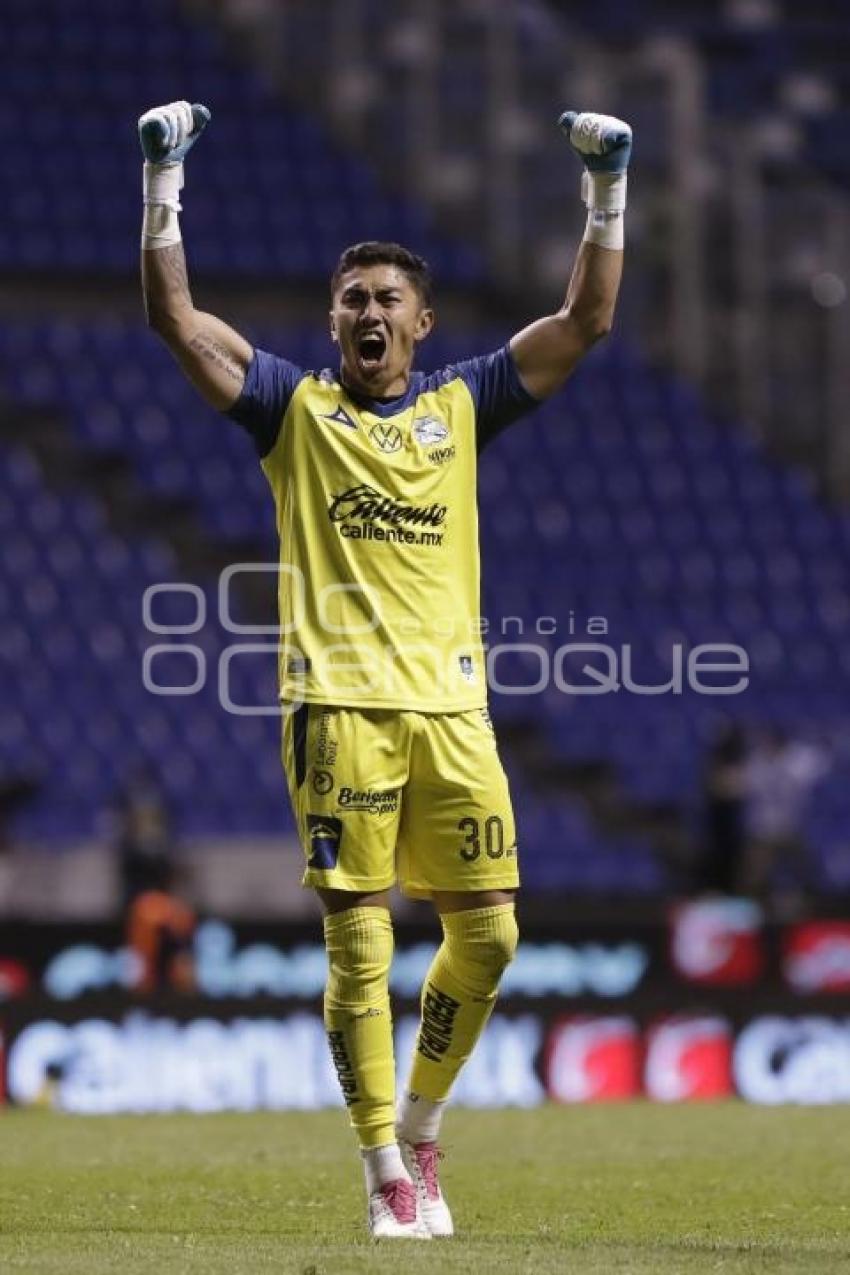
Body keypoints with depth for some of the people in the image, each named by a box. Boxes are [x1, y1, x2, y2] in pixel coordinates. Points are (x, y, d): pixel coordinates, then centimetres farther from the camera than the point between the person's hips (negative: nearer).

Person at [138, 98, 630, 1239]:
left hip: (451, 705, 3)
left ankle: (419, 1124, 19)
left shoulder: (461, 407, 14)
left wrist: (608, 192, 6)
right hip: (341, 707, -3)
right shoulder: (297, 408, 9)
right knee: (358, 947, -6)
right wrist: (164, 182, -4)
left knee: (486, 933, -1)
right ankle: (387, 1174, 0)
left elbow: (586, 320, 12)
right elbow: (174, 316, 2)